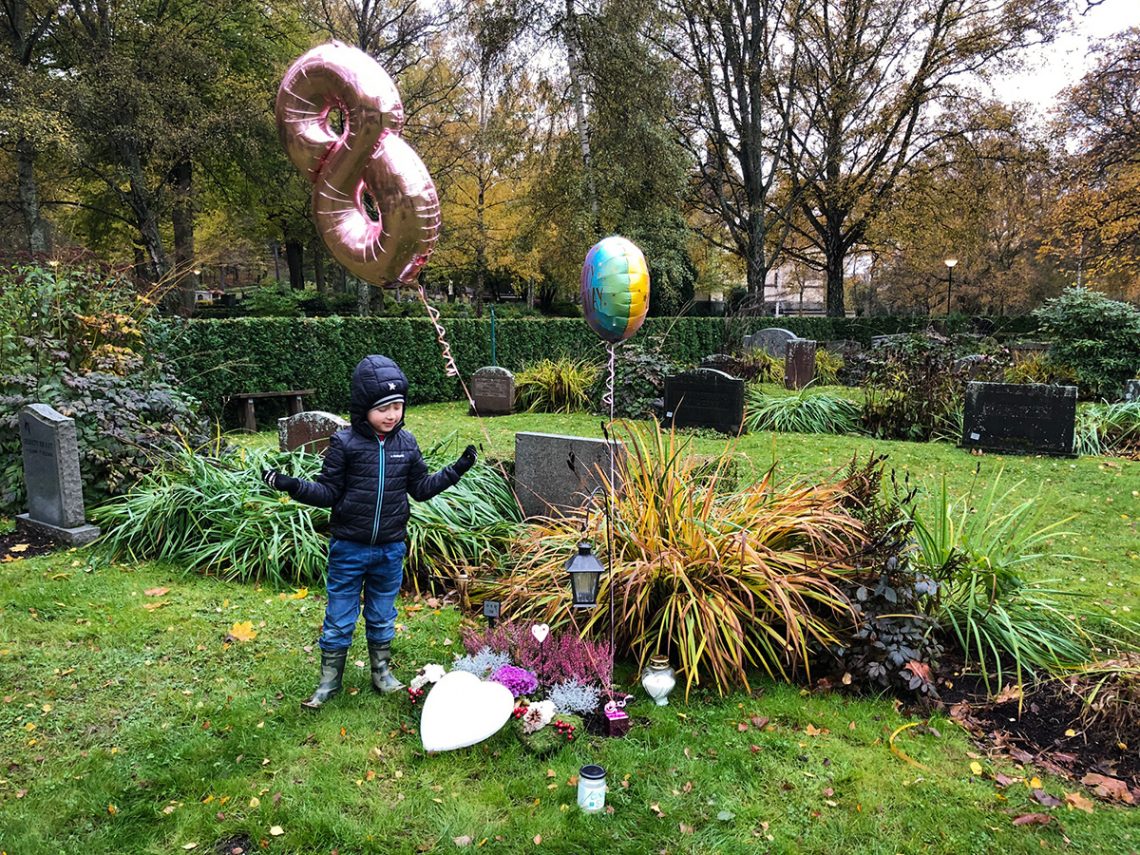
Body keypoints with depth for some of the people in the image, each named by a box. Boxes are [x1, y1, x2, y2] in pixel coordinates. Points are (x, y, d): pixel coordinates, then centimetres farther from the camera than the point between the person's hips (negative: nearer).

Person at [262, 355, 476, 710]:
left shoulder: (406, 443, -1)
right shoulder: (344, 443, -12)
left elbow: (421, 488, 9)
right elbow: (328, 492, -7)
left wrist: (454, 471, 3)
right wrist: (292, 486, -21)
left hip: (390, 549, 3)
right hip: (349, 548, -3)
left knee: (382, 617, 18)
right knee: (339, 619, 9)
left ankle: (381, 671, 36)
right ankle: (329, 680, 26)